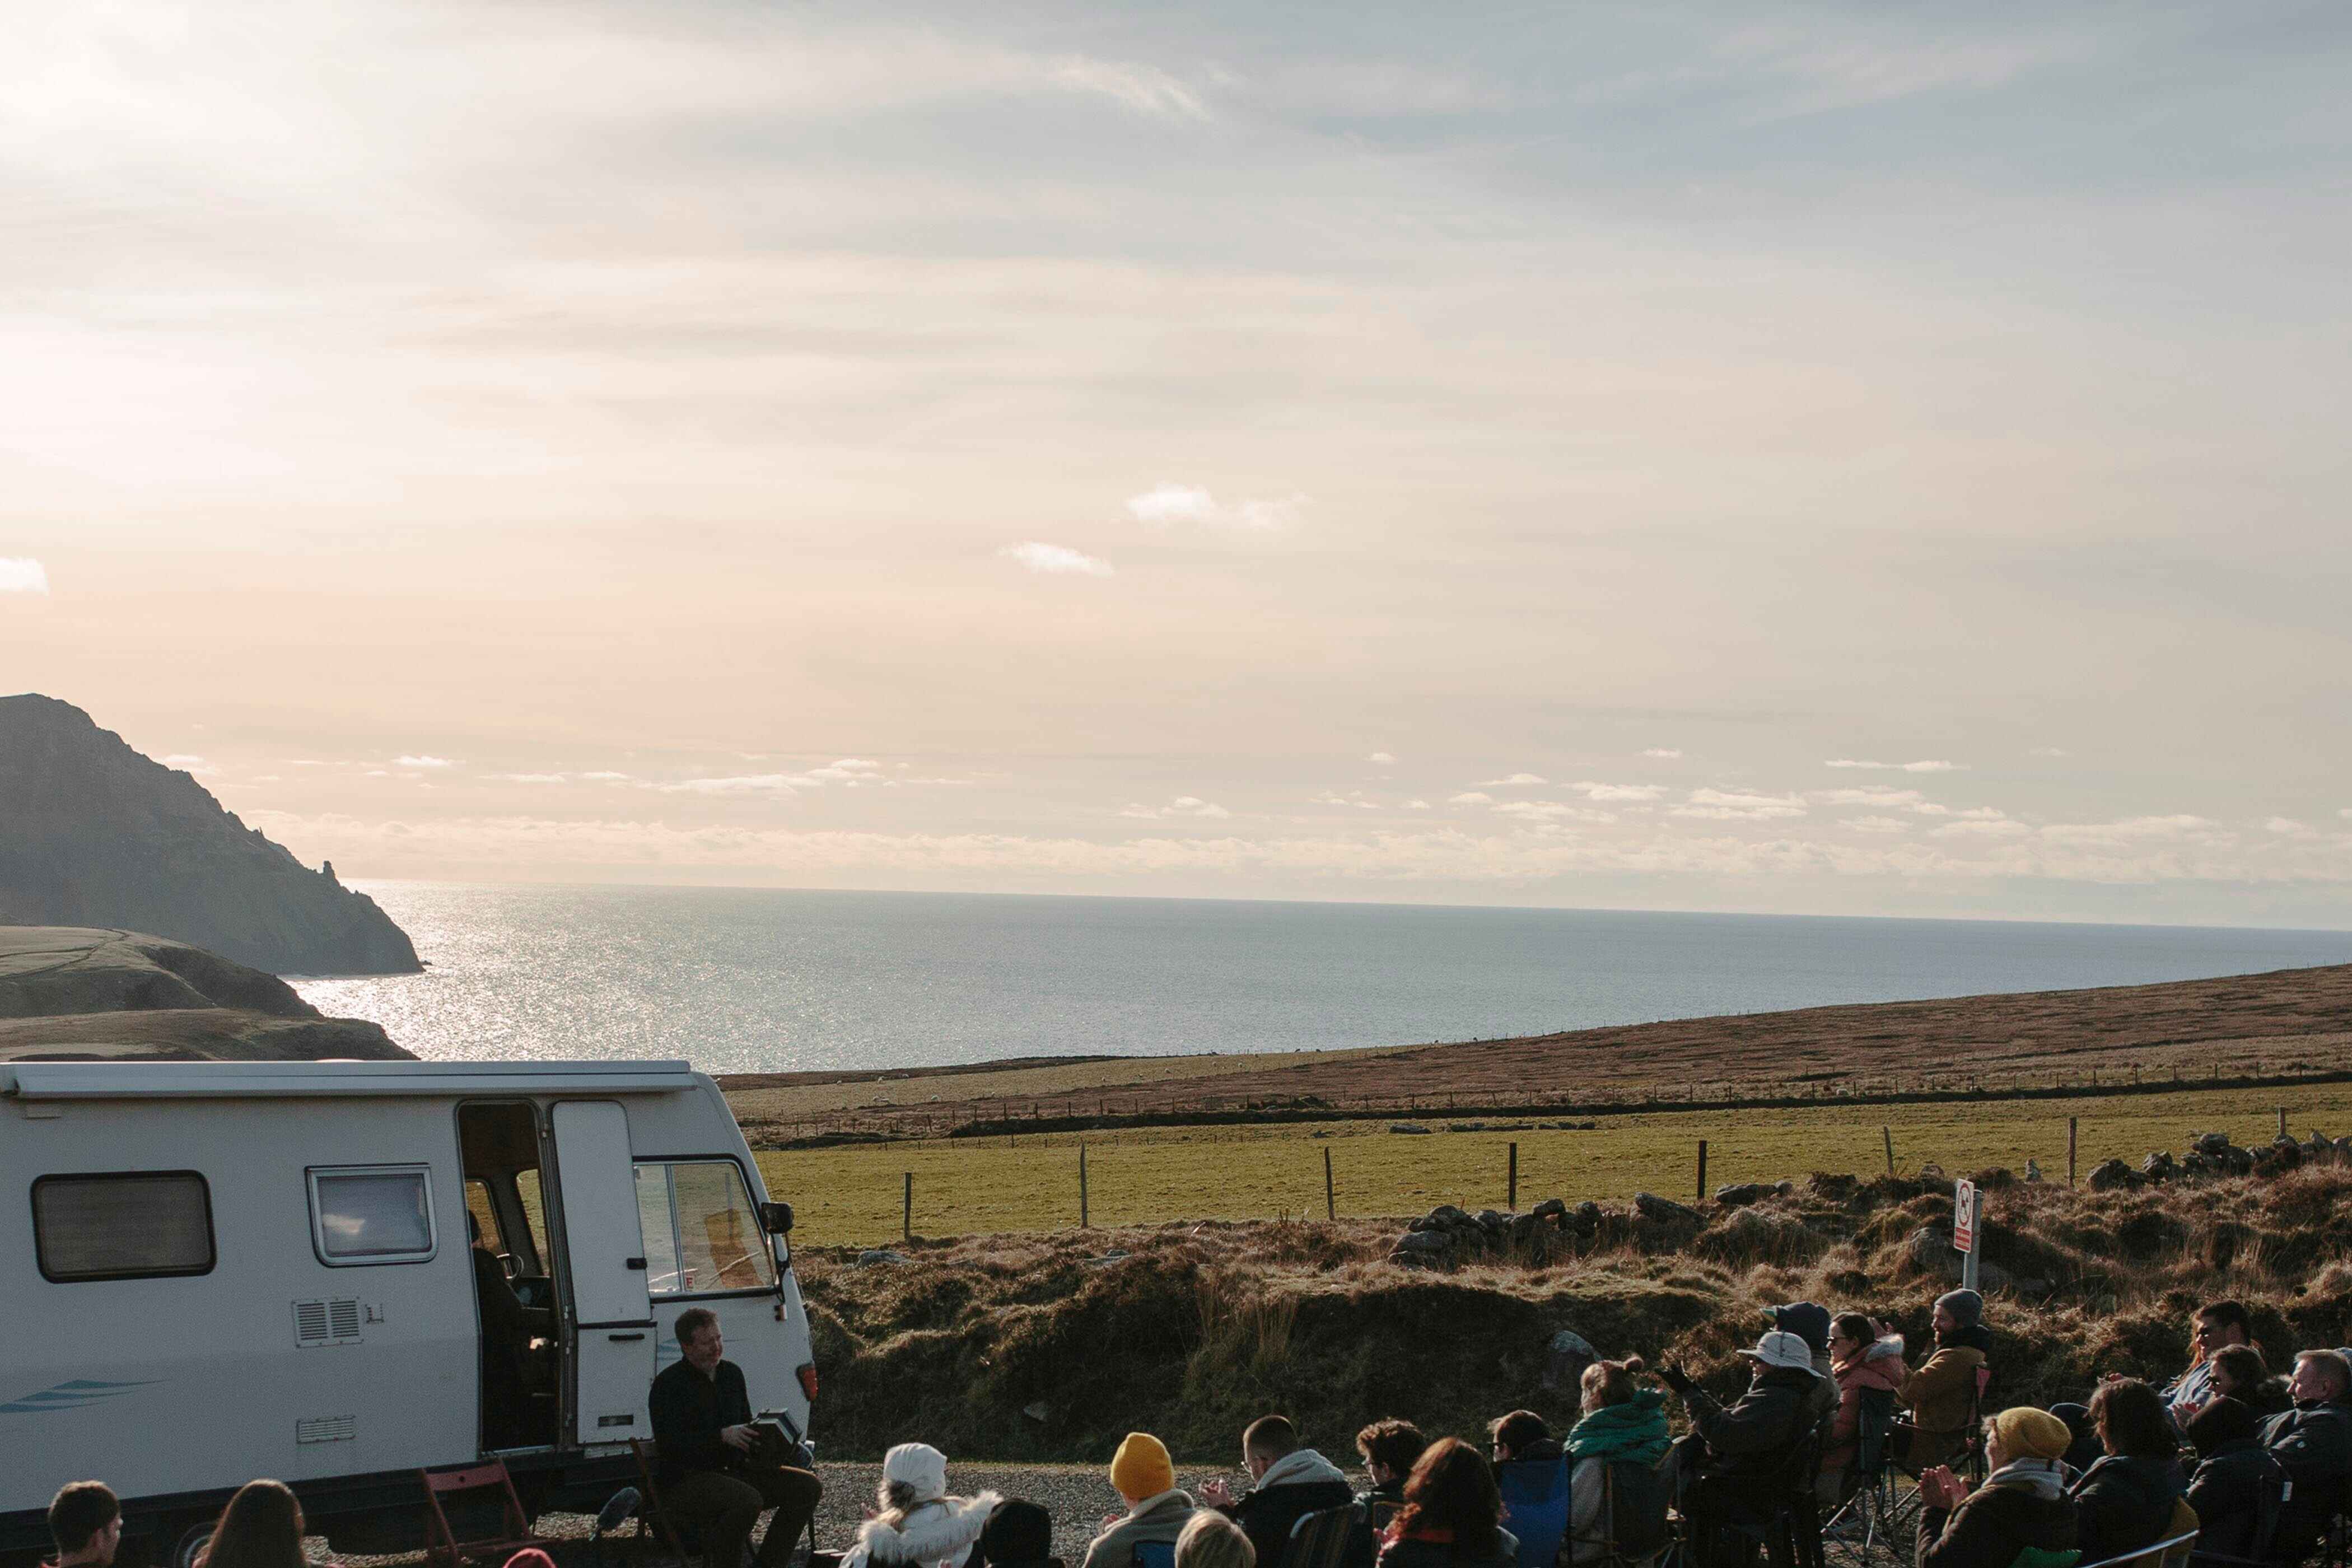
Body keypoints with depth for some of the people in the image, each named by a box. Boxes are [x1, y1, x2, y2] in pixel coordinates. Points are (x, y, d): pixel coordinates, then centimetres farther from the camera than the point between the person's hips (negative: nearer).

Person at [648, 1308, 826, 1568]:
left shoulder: (732, 1373, 13)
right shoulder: (668, 1384, -9)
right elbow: (668, 1445, -19)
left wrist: (767, 1442, 0)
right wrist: (723, 1436, -28)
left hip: (733, 1470, 8)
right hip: (685, 1481, -8)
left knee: (809, 1487, -7)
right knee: (748, 1499, -37)